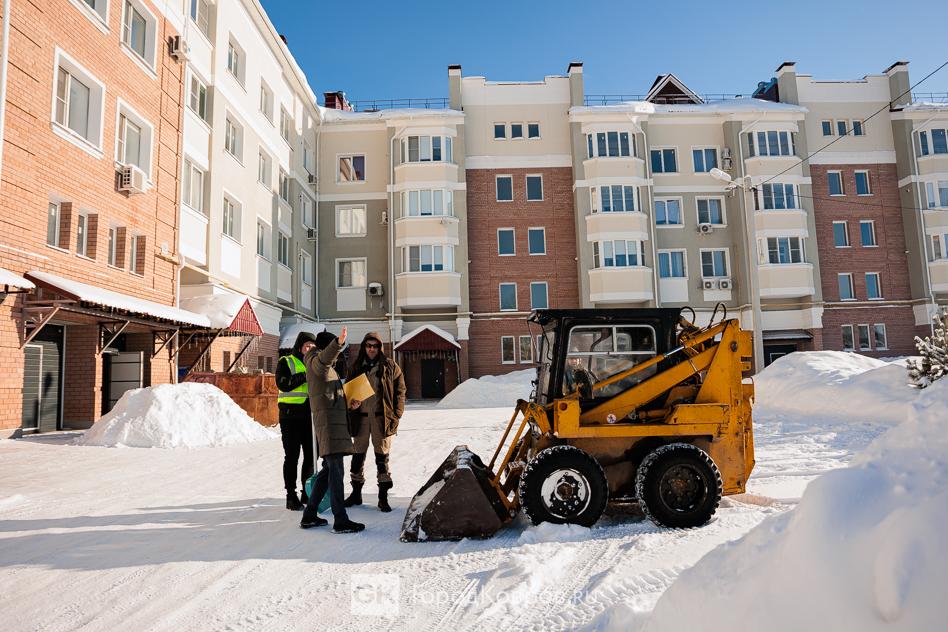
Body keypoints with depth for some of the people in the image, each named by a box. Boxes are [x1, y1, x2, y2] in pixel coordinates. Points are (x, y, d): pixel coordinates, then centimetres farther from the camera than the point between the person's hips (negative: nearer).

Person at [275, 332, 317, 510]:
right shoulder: (286, 362, 0)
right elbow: (282, 384, -16)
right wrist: (305, 376, -21)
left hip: (310, 415, 5)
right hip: (290, 416, -5)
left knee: (311, 455, 7)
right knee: (292, 456, 0)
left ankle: (307, 493, 19)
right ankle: (291, 496, 8)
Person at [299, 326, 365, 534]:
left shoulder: (326, 367, 25)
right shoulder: (316, 362, -5)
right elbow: (325, 357, -32)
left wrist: (348, 402, 19)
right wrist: (339, 343, -50)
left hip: (334, 421, 10)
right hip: (328, 422, -10)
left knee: (328, 469, 14)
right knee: (336, 471, -11)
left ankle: (309, 515, 20)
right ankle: (340, 521, -10)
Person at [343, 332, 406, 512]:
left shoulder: (390, 366, 1)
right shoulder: (357, 367, 10)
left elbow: (399, 390, 0)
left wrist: (396, 415, -8)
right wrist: (351, 402, -5)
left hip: (381, 417, -3)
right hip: (361, 417, 3)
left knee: (382, 456, 2)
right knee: (358, 455, 9)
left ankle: (383, 497, 10)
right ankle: (356, 493, 23)